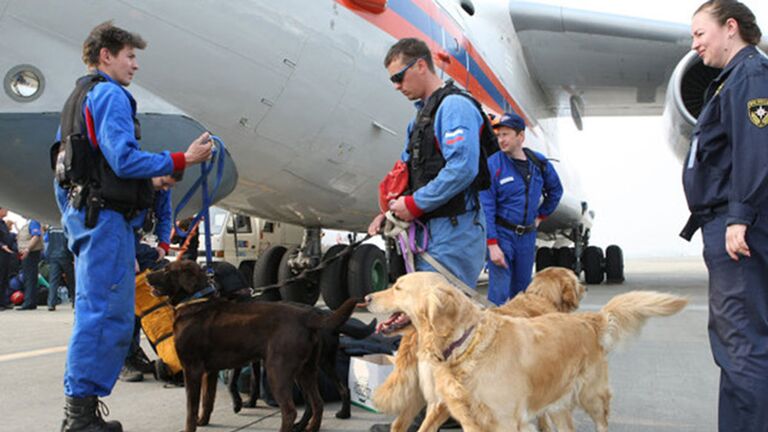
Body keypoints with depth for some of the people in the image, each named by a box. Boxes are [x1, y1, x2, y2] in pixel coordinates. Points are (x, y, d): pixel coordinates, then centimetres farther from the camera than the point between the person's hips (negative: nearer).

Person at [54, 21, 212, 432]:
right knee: (106, 313, -9)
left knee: (95, 312, 13)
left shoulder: (77, 99, 21)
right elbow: (124, 160, -21)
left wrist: (71, 219, 25)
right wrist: (183, 160, -18)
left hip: (83, 213, 11)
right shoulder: (110, 95, -9)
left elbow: (63, 171, 22)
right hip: (107, 217, -11)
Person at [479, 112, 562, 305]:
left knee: (522, 288, 12)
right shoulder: (493, 165, -12)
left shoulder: (539, 162, 2)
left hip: (528, 235, 5)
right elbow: (486, 207, -14)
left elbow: (555, 190, 22)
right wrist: (492, 244, -20)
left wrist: (541, 215, 14)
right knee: (500, 291, -10)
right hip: (502, 233, -5)